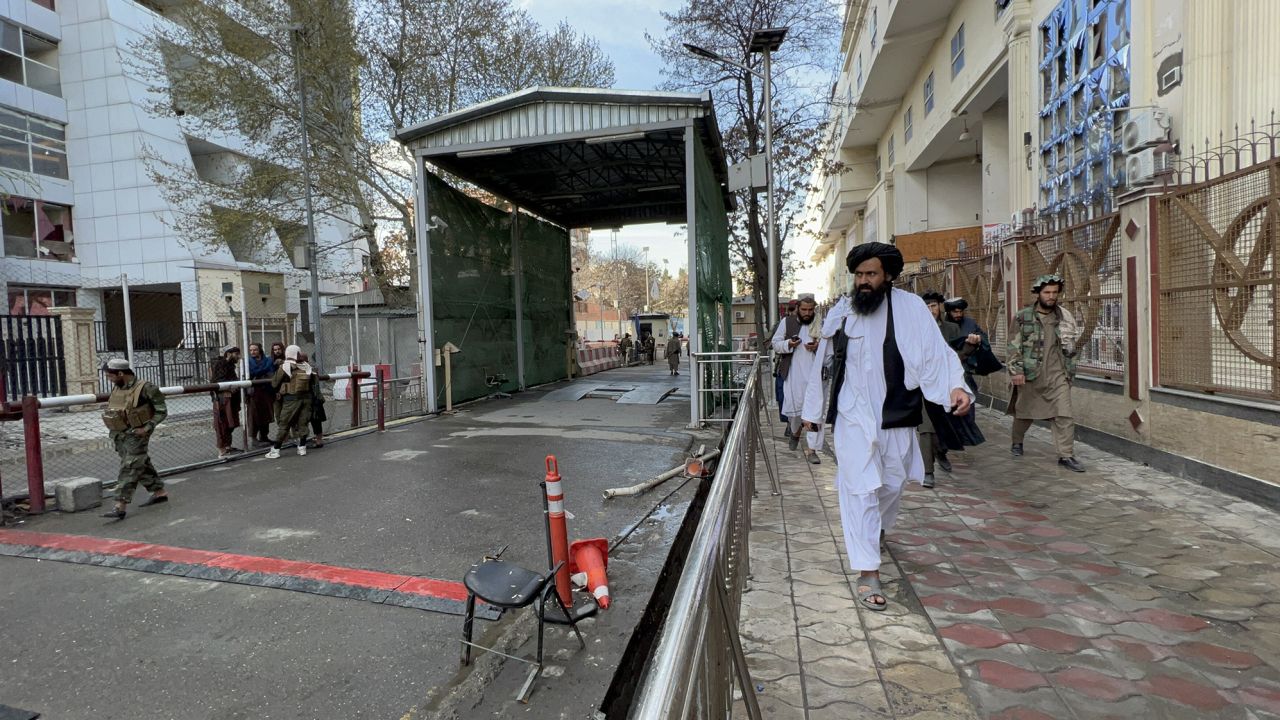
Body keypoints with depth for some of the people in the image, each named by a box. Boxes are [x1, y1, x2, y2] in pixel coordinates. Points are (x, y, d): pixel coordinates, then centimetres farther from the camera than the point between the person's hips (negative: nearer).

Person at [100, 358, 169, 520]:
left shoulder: (145, 388, -16)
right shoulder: (116, 388, 5)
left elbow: (162, 411, -11)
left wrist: (147, 428, -18)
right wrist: (108, 418, 9)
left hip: (136, 434, -7)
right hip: (119, 434, 8)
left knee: (129, 468, -9)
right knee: (141, 464, 15)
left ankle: (120, 506, -11)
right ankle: (159, 492, 27)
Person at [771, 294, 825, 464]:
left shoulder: (820, 325, 6)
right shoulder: (787, 322, 5)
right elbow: (775, 343, 7)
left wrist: (818, 347, -9)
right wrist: (788, 344, -13)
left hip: (814, 373, 0)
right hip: (793, 373, 0)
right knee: (794, 406, 4)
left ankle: (811, 449, -1)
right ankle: (795, 431, 39)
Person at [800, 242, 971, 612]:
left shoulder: (910, 308, -8)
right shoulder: (840, 312, -1)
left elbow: (935, 352, -14)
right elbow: (822, 363, 7)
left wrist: (954, 386, -32)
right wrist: (812, 410, 11)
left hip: (895, 415, 1)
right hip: (853, 417, 0)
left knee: (892, 484, 17)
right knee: (860, 489, -5)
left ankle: (876, 528, 49)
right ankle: (868, 572, 0)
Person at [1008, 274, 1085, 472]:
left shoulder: (1065, 315, 5)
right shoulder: (1023, 316, -3)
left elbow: (1075, 341, 16)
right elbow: (1014, 346, -6)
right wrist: (1016, 370, -12)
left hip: (1058, 375, 2)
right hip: (1030, 374, -1)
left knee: (1064, 415, -6)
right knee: (1024, 412, 14)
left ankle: (1066, 455, 0)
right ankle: (1017, 442, 36)